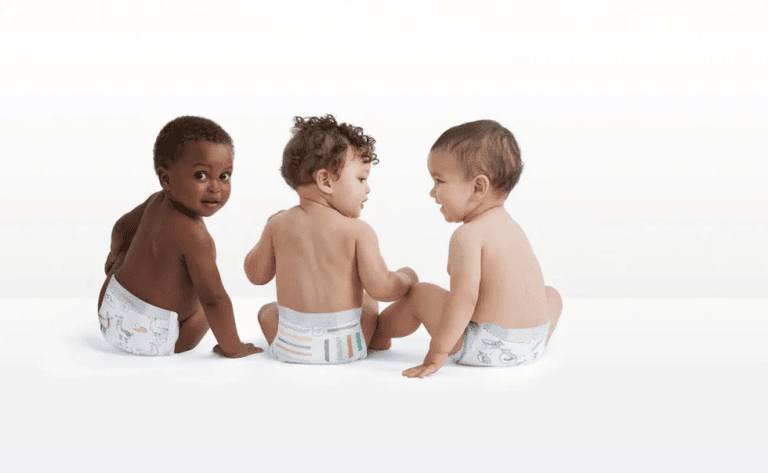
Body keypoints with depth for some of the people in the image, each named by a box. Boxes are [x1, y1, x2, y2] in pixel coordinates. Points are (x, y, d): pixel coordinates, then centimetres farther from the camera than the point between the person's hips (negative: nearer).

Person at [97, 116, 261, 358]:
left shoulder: (157, 201, -1)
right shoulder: (195, 237, -28)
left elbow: (122, 229, 20)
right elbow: (213, 299, -26)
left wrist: (115, 255, 42)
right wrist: (232, 347, -12)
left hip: (108, 312, 7)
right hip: (146, 337, -7)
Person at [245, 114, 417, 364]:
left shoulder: (279, 224, -4)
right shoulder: (358, 231, -14)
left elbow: (257, 274, 9)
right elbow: (381, 289, -16)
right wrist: (406, 277, 5)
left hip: (290, 348, 2)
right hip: (344, 348, -1)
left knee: (267, 311, 34)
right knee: (368, 302, 30)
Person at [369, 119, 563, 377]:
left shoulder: (468, 235, -13)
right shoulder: (513, 227, 13)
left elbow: (464, 297, -23)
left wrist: (437, 352, -20)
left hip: (486, 348, -7)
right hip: (533, 344, 7)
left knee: (420, 293, 11)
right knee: (551, 295, 35)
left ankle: (378, 332, 32)